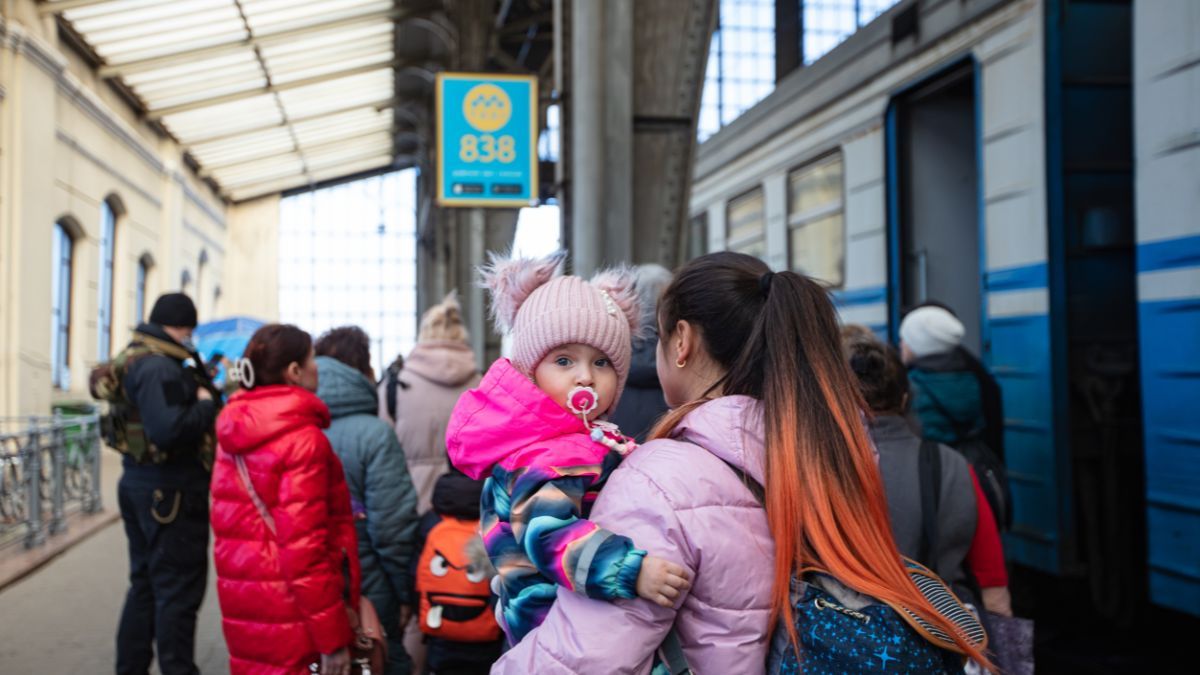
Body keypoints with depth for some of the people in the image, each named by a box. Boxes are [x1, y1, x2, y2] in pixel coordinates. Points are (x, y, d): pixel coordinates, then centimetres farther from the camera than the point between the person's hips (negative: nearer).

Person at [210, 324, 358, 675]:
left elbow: (230, 524, 14)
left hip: (242, 608, 8)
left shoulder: (234, 433, 8)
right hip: (290, 613, -8)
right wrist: (333, 636, -17)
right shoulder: (302, 438, -17)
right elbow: (304, 544, -21)